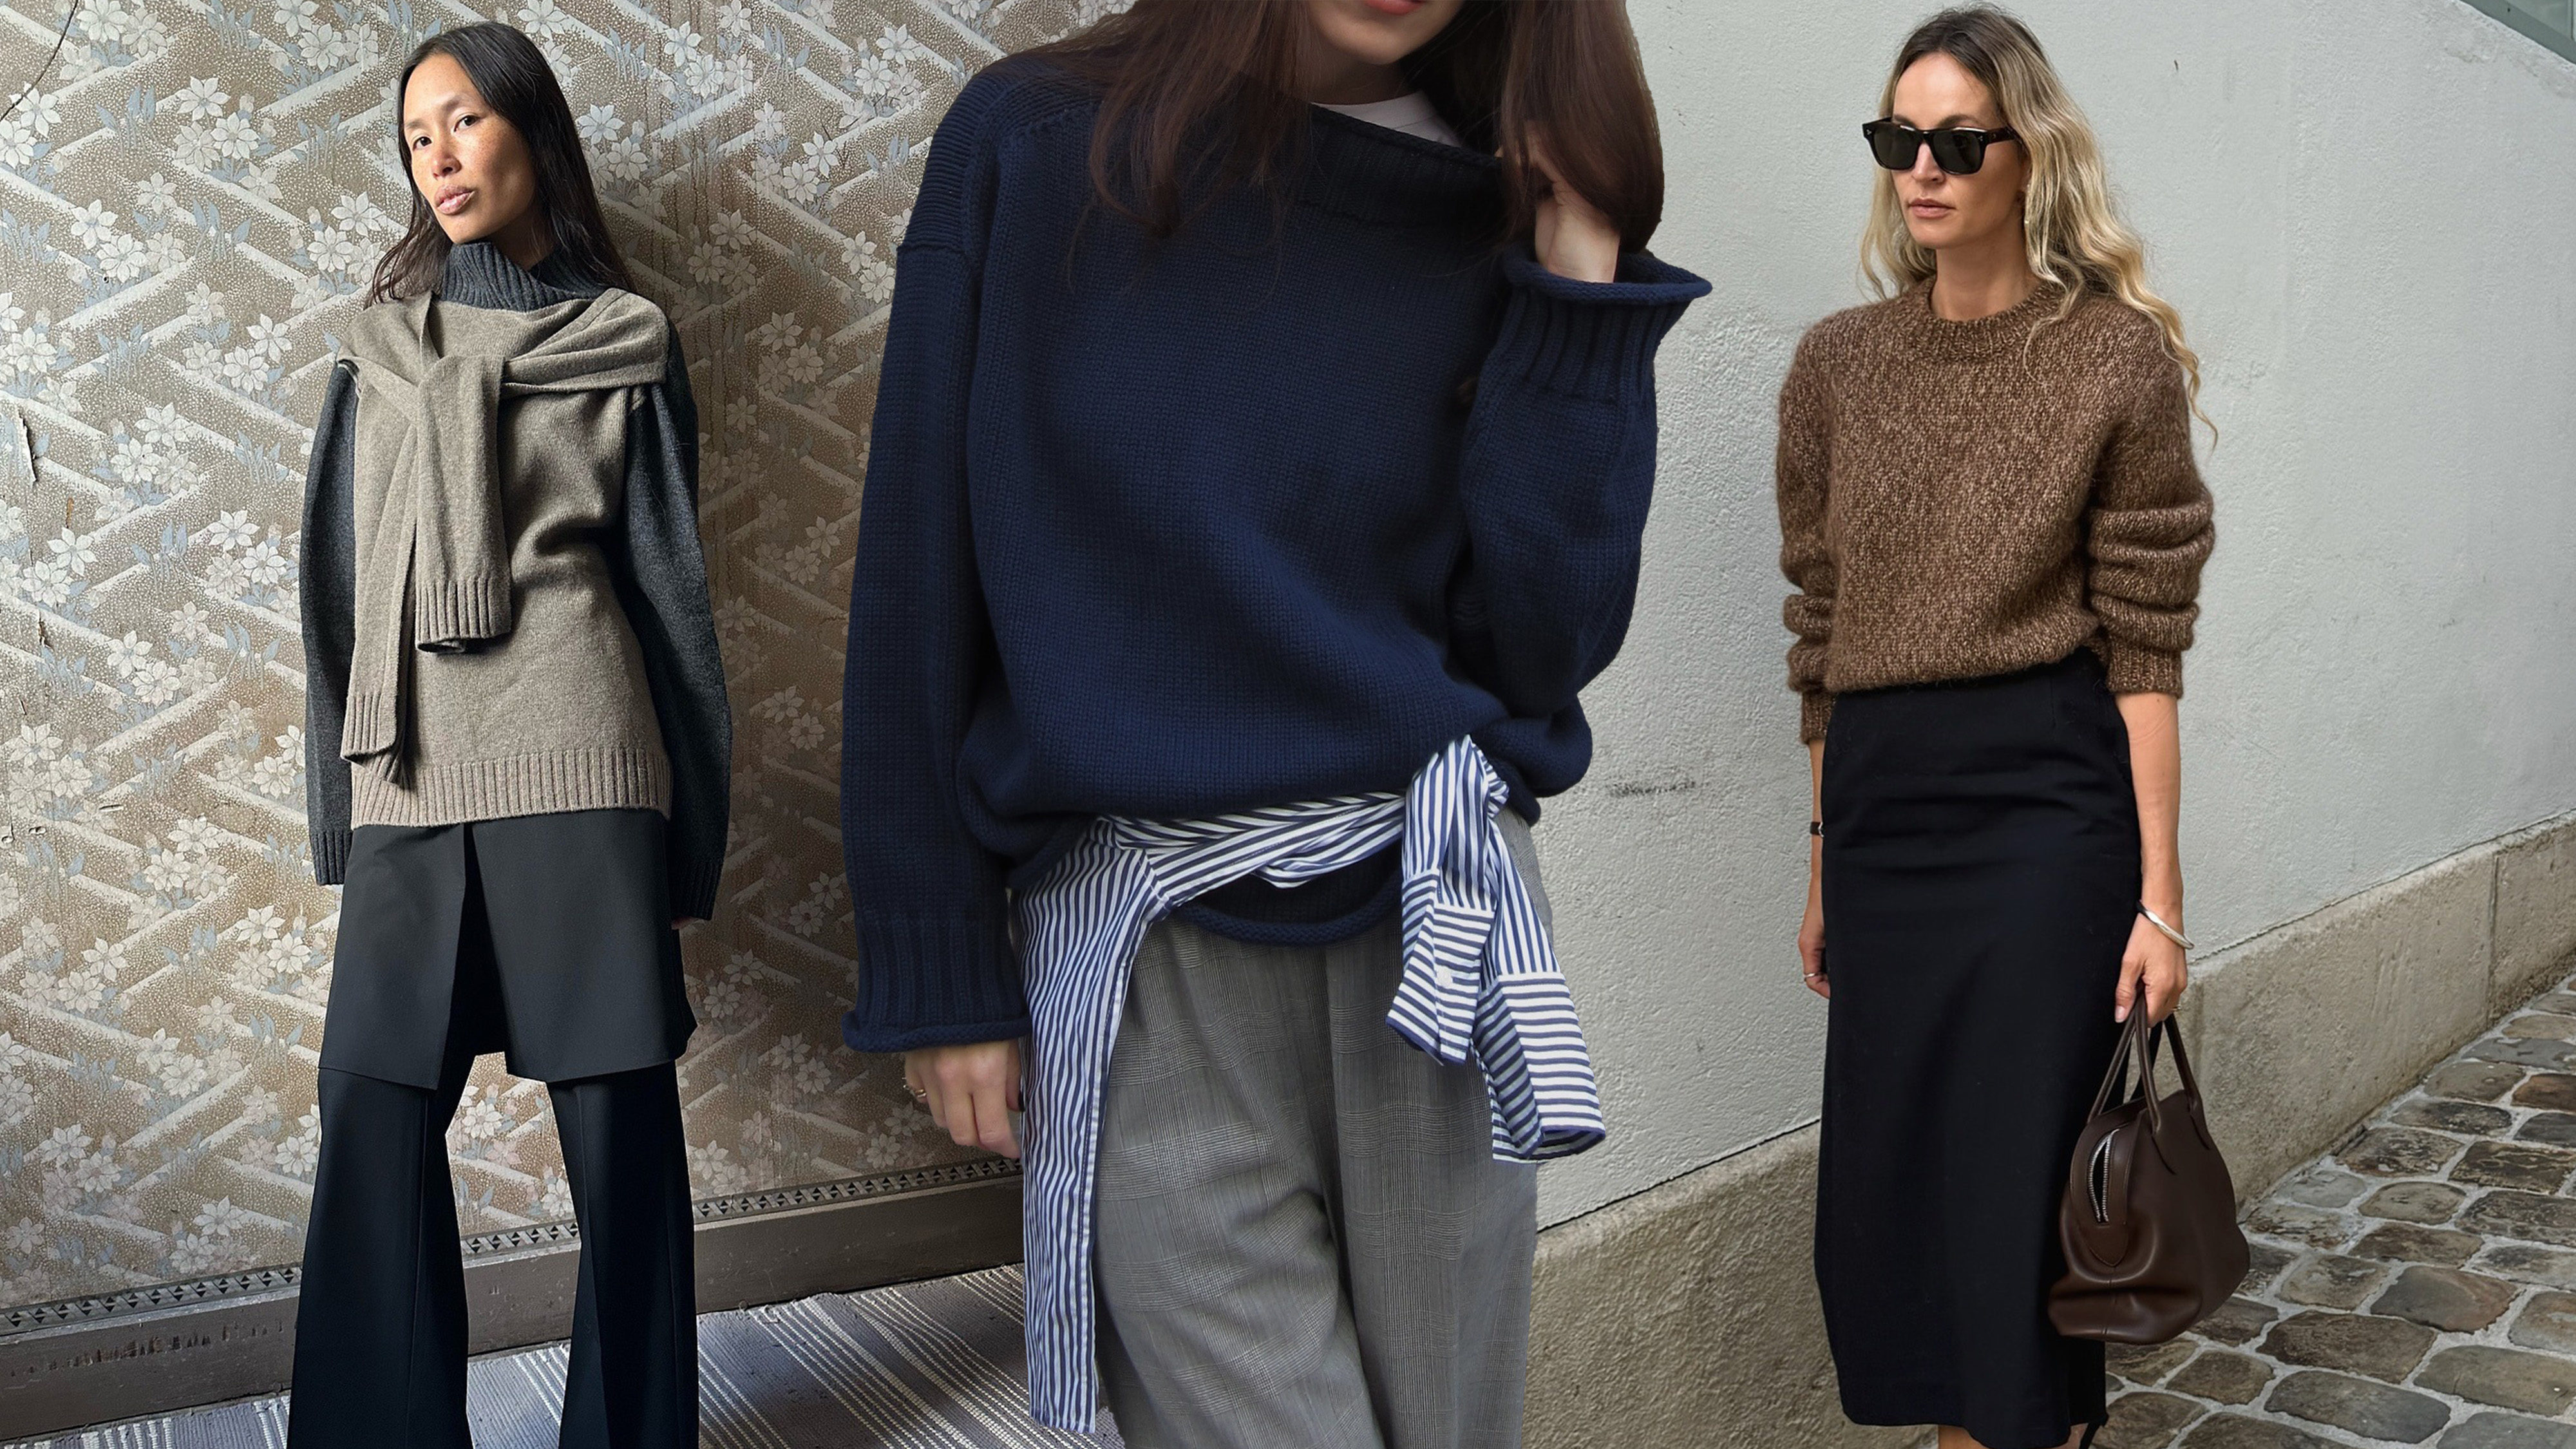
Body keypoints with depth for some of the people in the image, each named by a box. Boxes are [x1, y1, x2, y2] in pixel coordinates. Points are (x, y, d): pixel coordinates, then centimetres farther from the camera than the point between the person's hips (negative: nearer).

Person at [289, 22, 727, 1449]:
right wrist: (336, 806, 8)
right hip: (410, 764, 3)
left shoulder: (623, 340, 9)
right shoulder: (383, 344, 16)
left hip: (573, 743, -3)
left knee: (618, 1100, -2)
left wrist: (693, 827, 2)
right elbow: (341, 580, 15)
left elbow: (668, 577, 7)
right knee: (375, 1097, -2)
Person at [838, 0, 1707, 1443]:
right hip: (1141, 945, -2)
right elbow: (925, 584, 1)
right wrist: (942, 972, 1)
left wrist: (1582, 281, -6)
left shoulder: (1500, 222, 6)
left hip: (1428, 926, 3)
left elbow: (1547, 644, -3)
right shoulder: (1029, 145, 0)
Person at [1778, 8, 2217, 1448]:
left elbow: (2143, 645, -4)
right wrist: (1825, 868, 13)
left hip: (2047, 804, -4)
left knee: (2020, 1183, 1)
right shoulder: (1839, 365, 8)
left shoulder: (2120, 356, -2)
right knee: (1885, 1189, 11)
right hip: (1881, 810, 4)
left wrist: (2160, 895, -7)